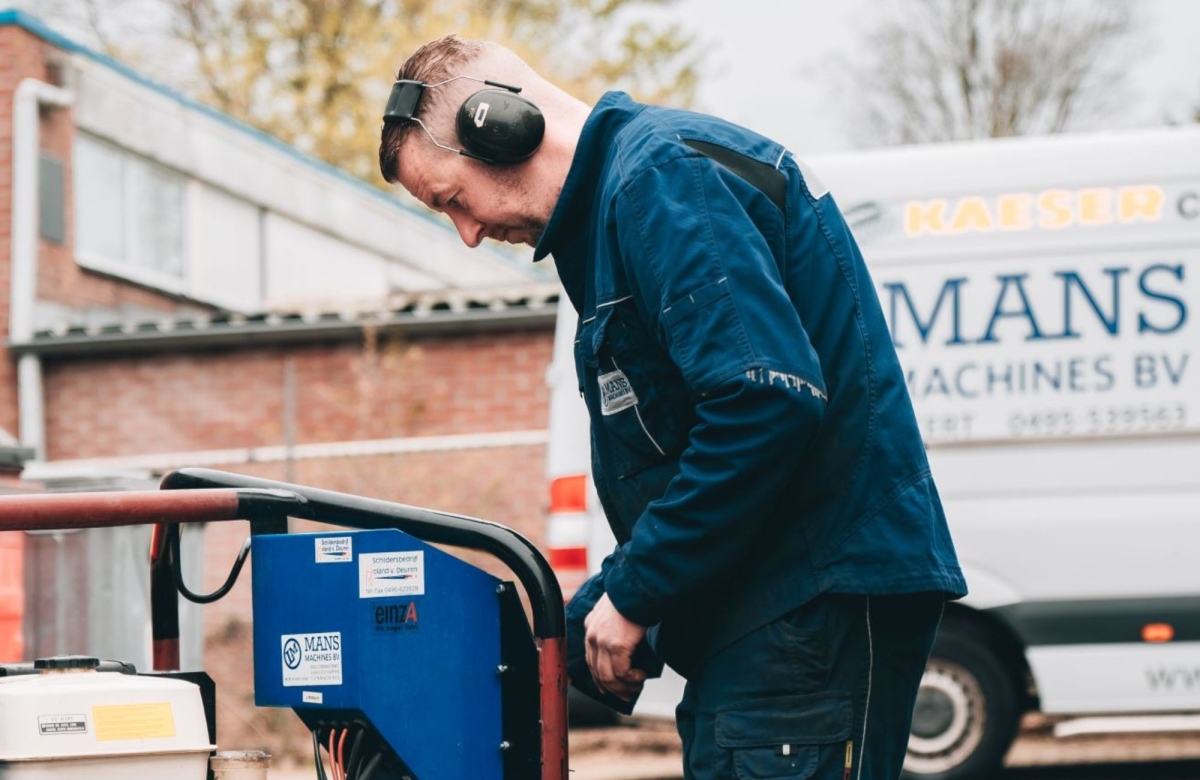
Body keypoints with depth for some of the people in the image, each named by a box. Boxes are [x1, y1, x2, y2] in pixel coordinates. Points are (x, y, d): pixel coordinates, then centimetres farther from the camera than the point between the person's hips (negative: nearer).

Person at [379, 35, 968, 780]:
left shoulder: (661, 178, -12)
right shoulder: (618, 190, 22)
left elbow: (768, 402, -24)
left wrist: (632, 596, -15)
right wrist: (573, 631, 17)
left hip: (817, 600, -11)